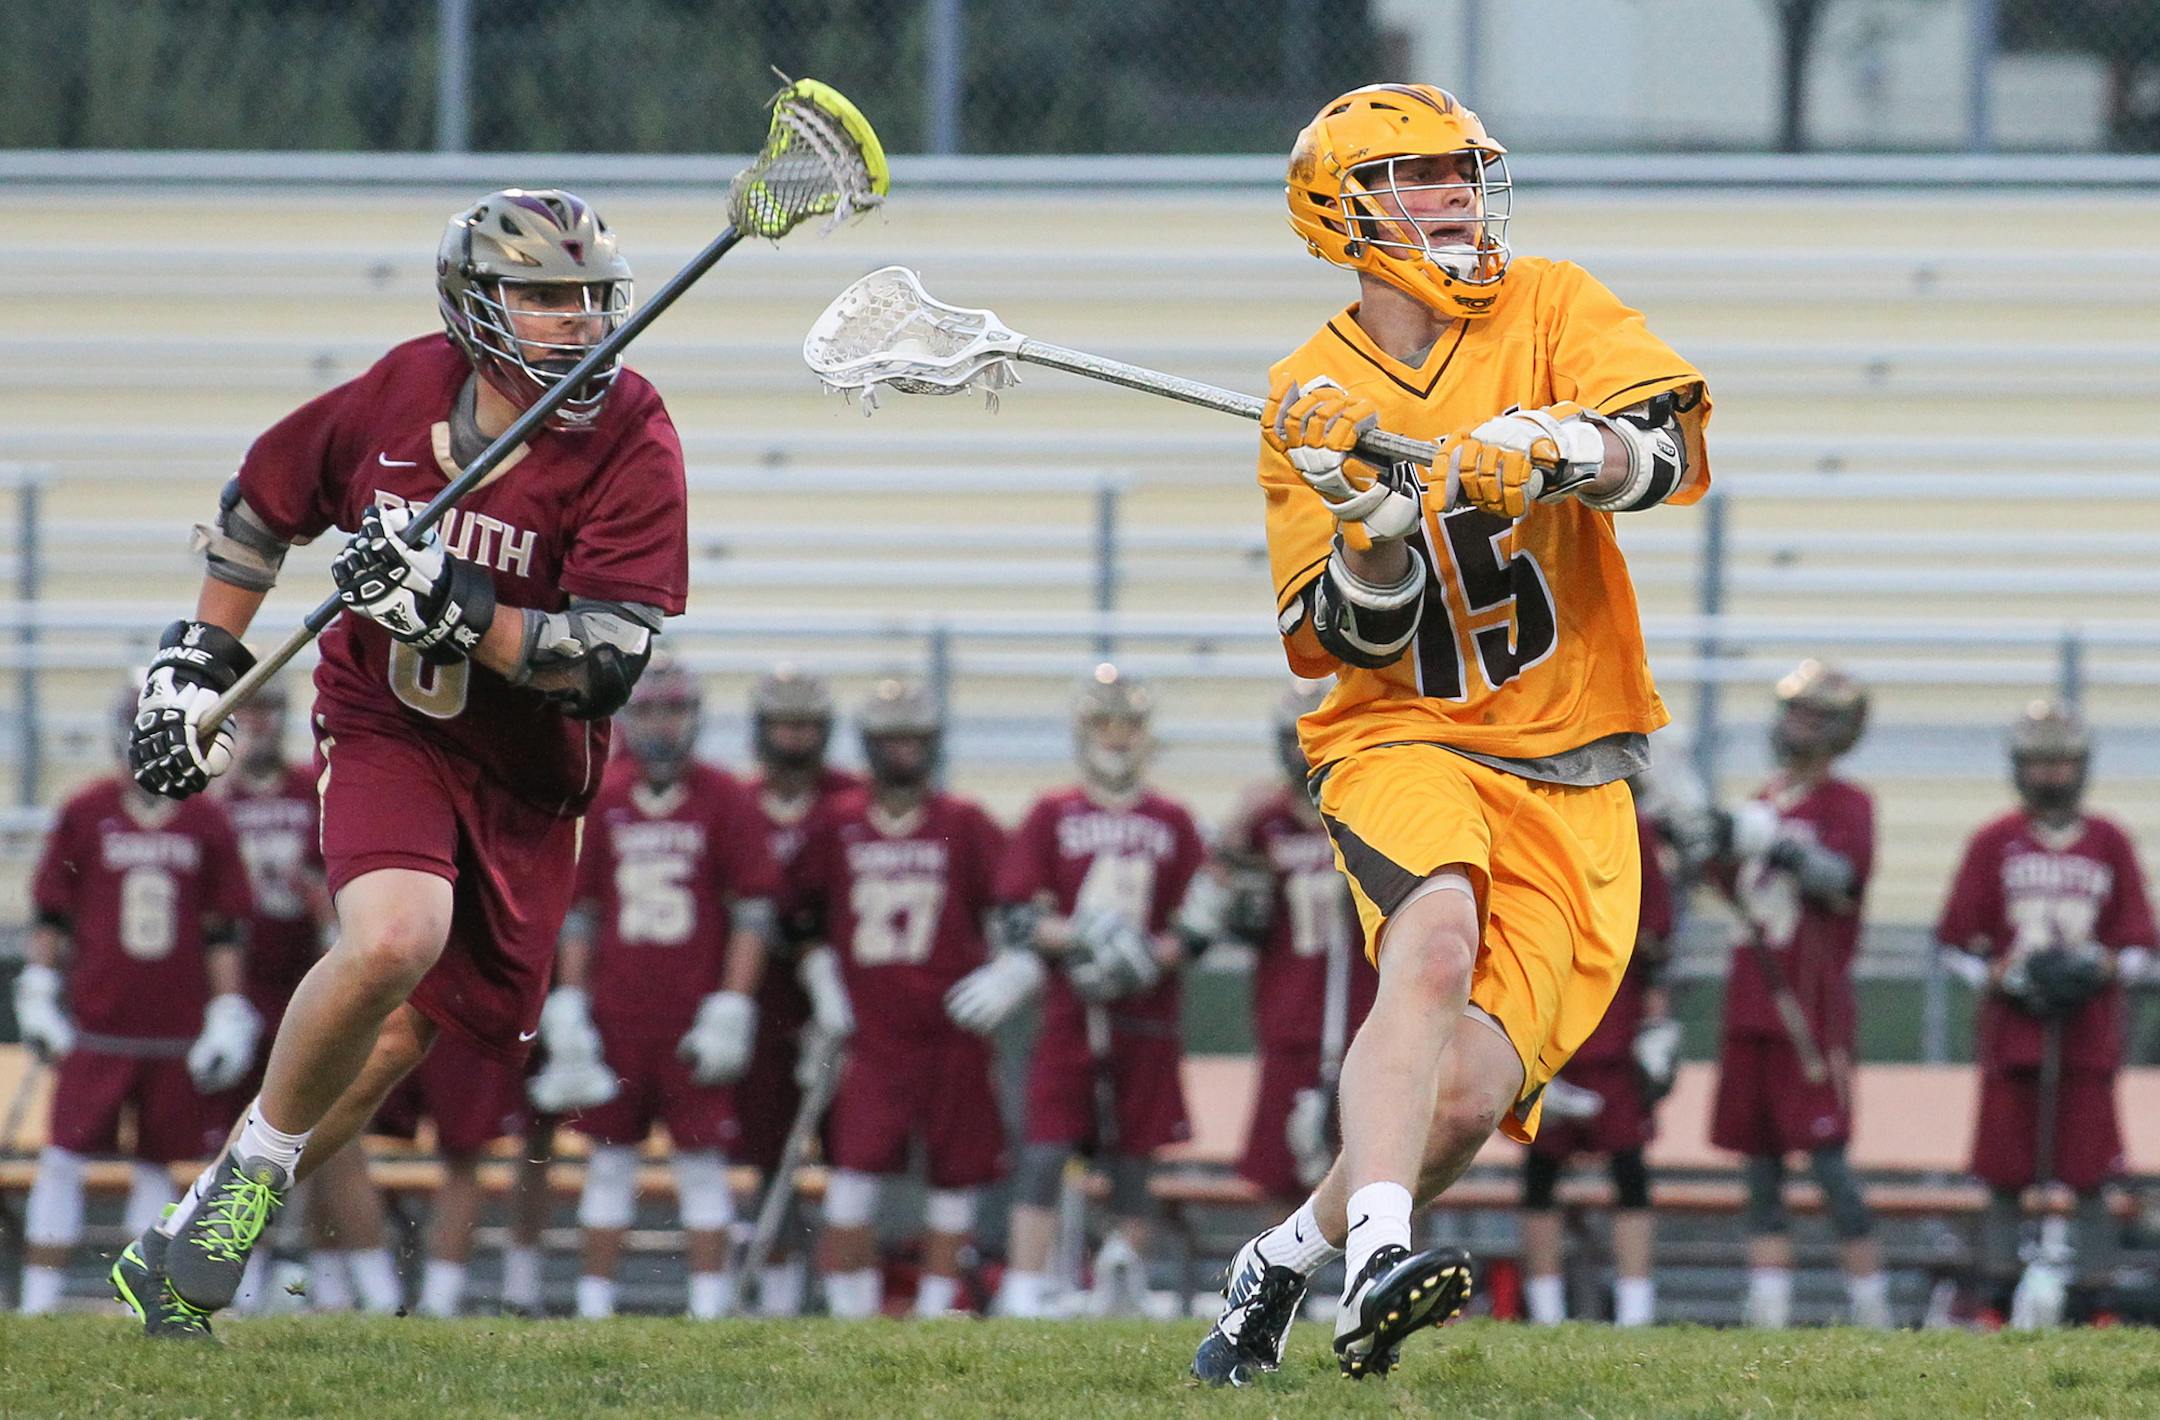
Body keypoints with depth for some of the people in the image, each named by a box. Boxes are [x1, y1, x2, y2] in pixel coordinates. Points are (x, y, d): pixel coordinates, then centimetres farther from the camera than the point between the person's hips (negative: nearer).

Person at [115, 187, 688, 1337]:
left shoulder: (633, 444, -14)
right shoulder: (406, 390, -8)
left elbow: (604, 663, -21)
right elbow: (265, 492, 12)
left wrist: (455, 607, -33)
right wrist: (201, 659, 8)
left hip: (528, 784, 1)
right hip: (384, 726, -1)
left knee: (391, 1043, 0)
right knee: (395, 938, -30)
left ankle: (190, 1249, 18)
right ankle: (253, 1167, -7)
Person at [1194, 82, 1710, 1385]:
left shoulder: (1552, 309, 4)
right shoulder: (1312, 399, 3)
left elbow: (1670, 446, -14)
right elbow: (1352, 641, -2)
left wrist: (1554, 455, -33)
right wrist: (1370, 529, -22)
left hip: (1572, 782, 1)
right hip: (1408, 745, -1)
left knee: (1468, 1096, -11)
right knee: (1437, 939, -35)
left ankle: (1284, 1258, 15)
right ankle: (1376, 1258, -47)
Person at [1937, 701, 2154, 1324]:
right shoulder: (1994, 843, 7)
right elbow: (1958, 940, 7)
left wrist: (2101, 968, -10)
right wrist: (2004, 979, -9)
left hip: (2089, 1034, 0)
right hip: (2011, 1031, 0)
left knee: (2090, 1178, -3)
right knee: (2004, 1178, -1)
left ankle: (2093, 1306, -1)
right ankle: (1996, 1302, 5)